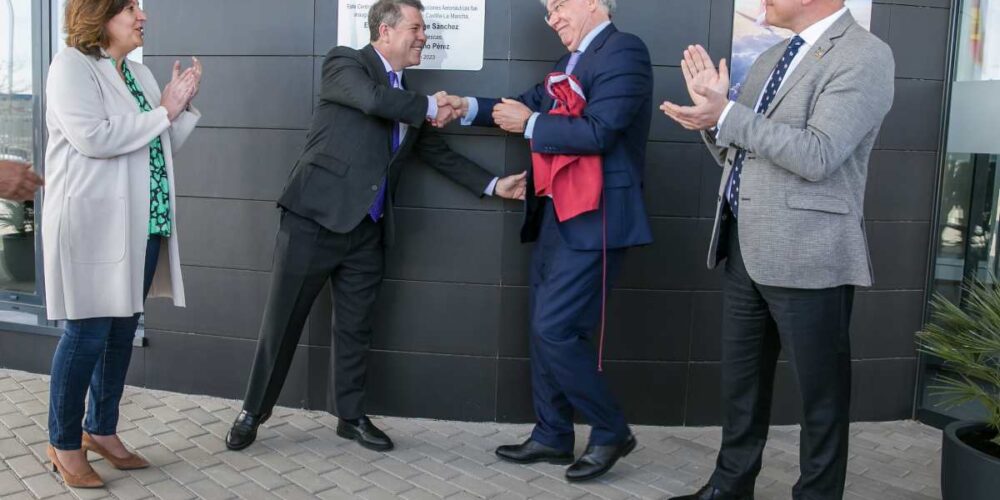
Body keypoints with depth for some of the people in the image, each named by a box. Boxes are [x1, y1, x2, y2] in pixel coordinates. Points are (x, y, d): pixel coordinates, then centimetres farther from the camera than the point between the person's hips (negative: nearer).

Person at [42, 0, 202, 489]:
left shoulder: (138, 72, 14)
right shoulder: (71, 66, -7)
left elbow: (162, 145, 16)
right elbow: (93, 138, -21)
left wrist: (181, 106, 1)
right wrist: (162, 112, -15)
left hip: (141, 225, 8)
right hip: (94, 224, -7)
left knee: (122, 328, 13)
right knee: (87, 332, -2)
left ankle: (101, 430, 27)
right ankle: (64, 443, 14)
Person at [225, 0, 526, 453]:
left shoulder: (407, 100, 16)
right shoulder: (344, 63, -4)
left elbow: (438, 152, 21)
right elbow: (373, 98, -24)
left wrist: (492, 184, 15)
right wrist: (429, 107, -9)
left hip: (366, 229, 6)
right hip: (314, 217, -6)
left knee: (355, 327, 12)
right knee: (282, 322, 4)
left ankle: (352, 416, 26)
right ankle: (253, 412, 20)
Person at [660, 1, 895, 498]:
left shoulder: (864, 56, -10)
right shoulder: (770, 59, 15)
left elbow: (817, 156, -22)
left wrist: (726, 116, -20)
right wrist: (711, 112, -1)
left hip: (805, 254, -8)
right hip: (744, 247, 8)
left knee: (820, 391, 7)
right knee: (740, 379, 18)